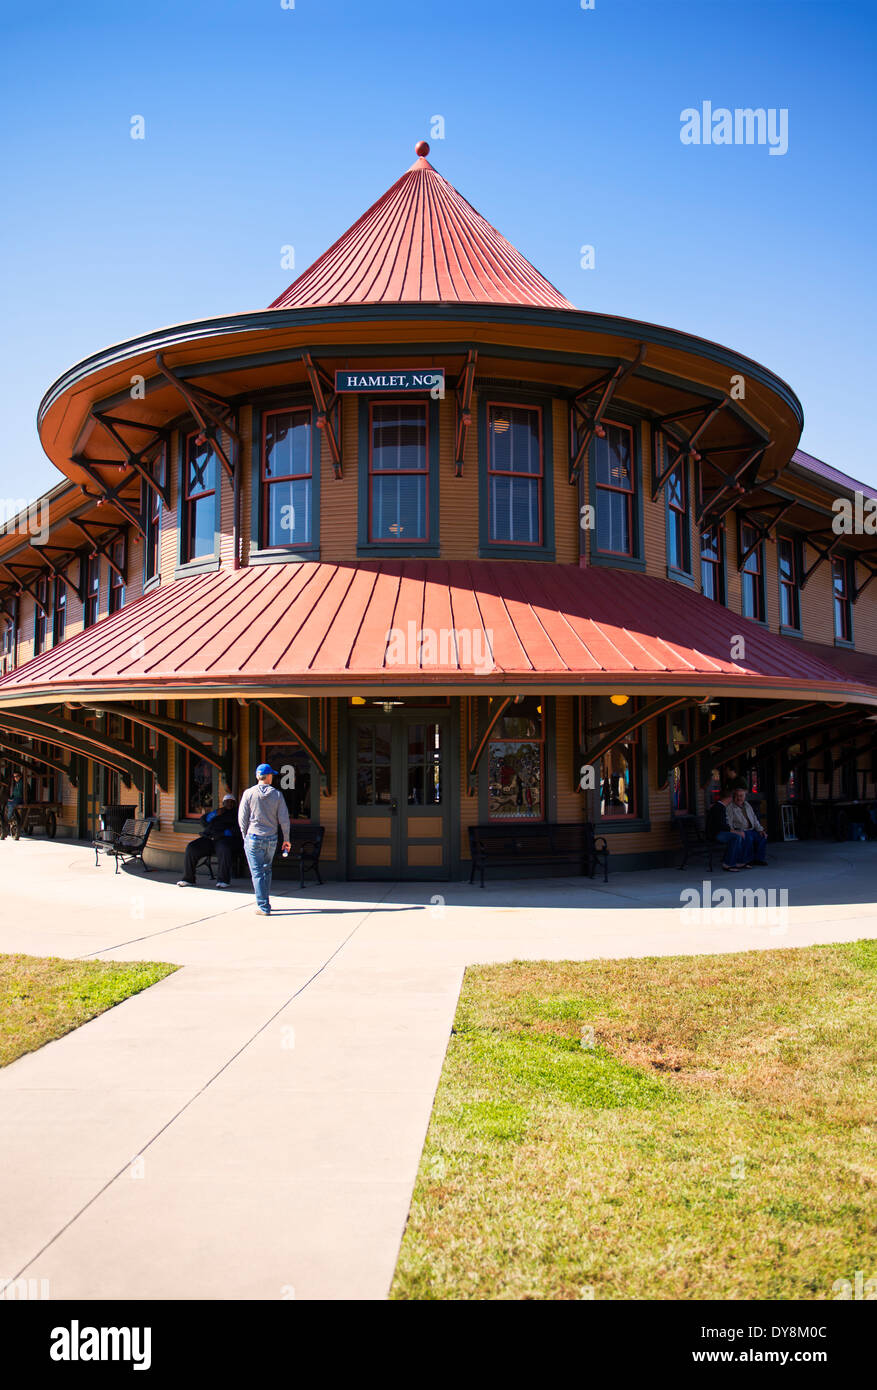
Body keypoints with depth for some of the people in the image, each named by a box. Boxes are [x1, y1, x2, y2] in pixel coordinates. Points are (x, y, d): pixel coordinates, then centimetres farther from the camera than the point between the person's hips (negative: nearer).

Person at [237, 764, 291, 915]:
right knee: (266, 870, 18)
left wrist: (245, 836, 11)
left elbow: (242, 818, -3)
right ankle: (264, 902, 23)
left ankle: (263, 907, -4)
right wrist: (286, 839, 9)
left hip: (254, 837, -2)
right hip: (271, 839, 2)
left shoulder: (249, 793, -4)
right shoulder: (277, 794, 0)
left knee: (257, 872, -1)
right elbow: (284, 819, -1)